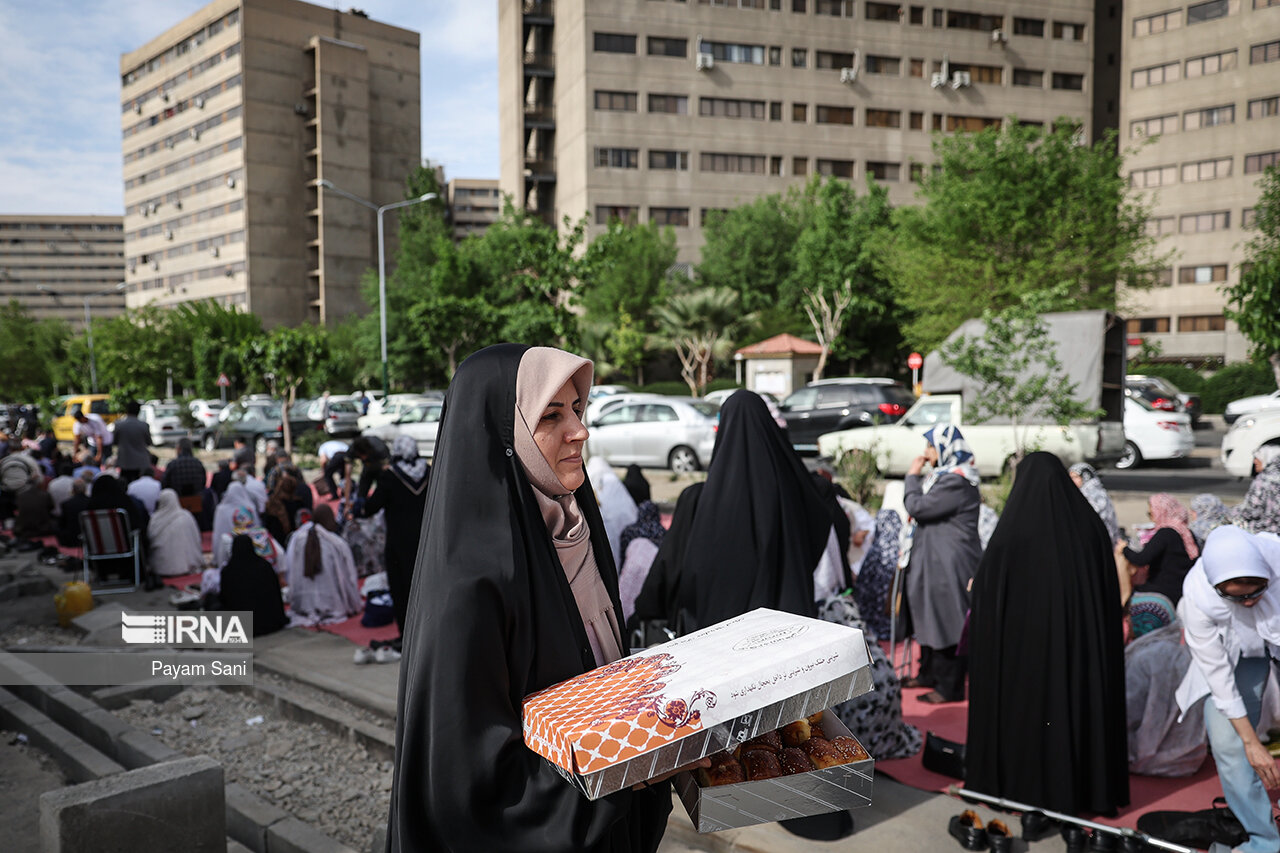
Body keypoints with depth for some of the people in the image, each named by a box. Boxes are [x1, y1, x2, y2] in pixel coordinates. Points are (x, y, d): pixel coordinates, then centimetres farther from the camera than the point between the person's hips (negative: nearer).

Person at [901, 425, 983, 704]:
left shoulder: (956, 482, -20)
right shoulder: (944, 476, 12)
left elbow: (918, 507, -22)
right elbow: (919, 507, 20)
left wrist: (912, 476, -12)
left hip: (950, 564, -10)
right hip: (933, 559, 10)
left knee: (947, 619, -3)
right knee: (930, 615, 18)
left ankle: (951, 687, 5)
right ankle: (929, 673, 32)